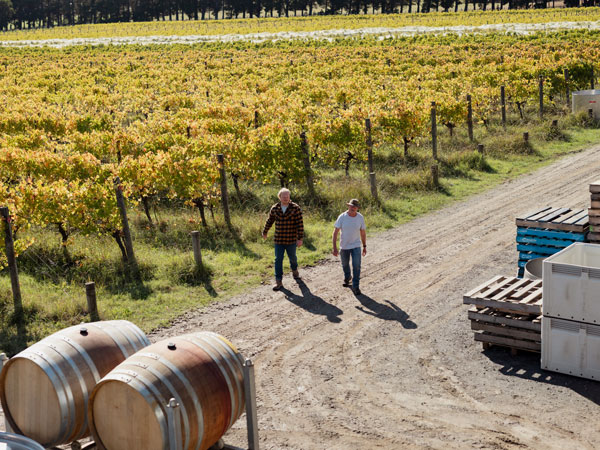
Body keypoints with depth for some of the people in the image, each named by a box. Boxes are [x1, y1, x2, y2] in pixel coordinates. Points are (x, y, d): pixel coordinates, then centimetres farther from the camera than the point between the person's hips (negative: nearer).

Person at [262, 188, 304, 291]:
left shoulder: (295, 208, -10)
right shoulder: (274, 208, -2)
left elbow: (300, 224, -12)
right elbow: (269, 221, 14)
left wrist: (300, 239, -16)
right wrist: (264, 232, 24)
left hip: (291, 240, -1)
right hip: (278, 240, 1)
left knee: (292, 257, 16)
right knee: (278, 260, -2)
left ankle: (294, 270, 46)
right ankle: (278, 282, 1)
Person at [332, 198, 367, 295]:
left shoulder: (360, 217, -10)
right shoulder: (342, 217, -15)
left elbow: (363, 232, 2)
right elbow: (335, 232, -14)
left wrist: (364, 246, 6)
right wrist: (334, 247, -19)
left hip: (356, 245, 0)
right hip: (344, 246, 0)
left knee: (356, 266, -11)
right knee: (345, 264, 20)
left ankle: (355, 287, -2)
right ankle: (347, 278, 49)